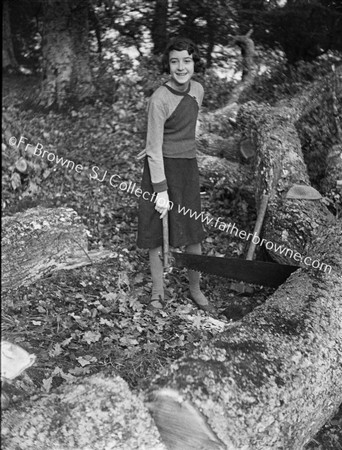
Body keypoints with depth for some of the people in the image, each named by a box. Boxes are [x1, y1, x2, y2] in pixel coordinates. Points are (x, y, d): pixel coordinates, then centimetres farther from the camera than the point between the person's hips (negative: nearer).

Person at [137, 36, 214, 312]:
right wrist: (161, 190, -20)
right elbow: (154, 147, -17)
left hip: (188, 166, 5)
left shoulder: (198, 90, 2)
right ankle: (158, 293, 20)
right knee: (158, 231, 4)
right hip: (162, 167, -5)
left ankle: (196, 290, 26)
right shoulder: (159, 99, -17)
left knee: (193, 232, 10)